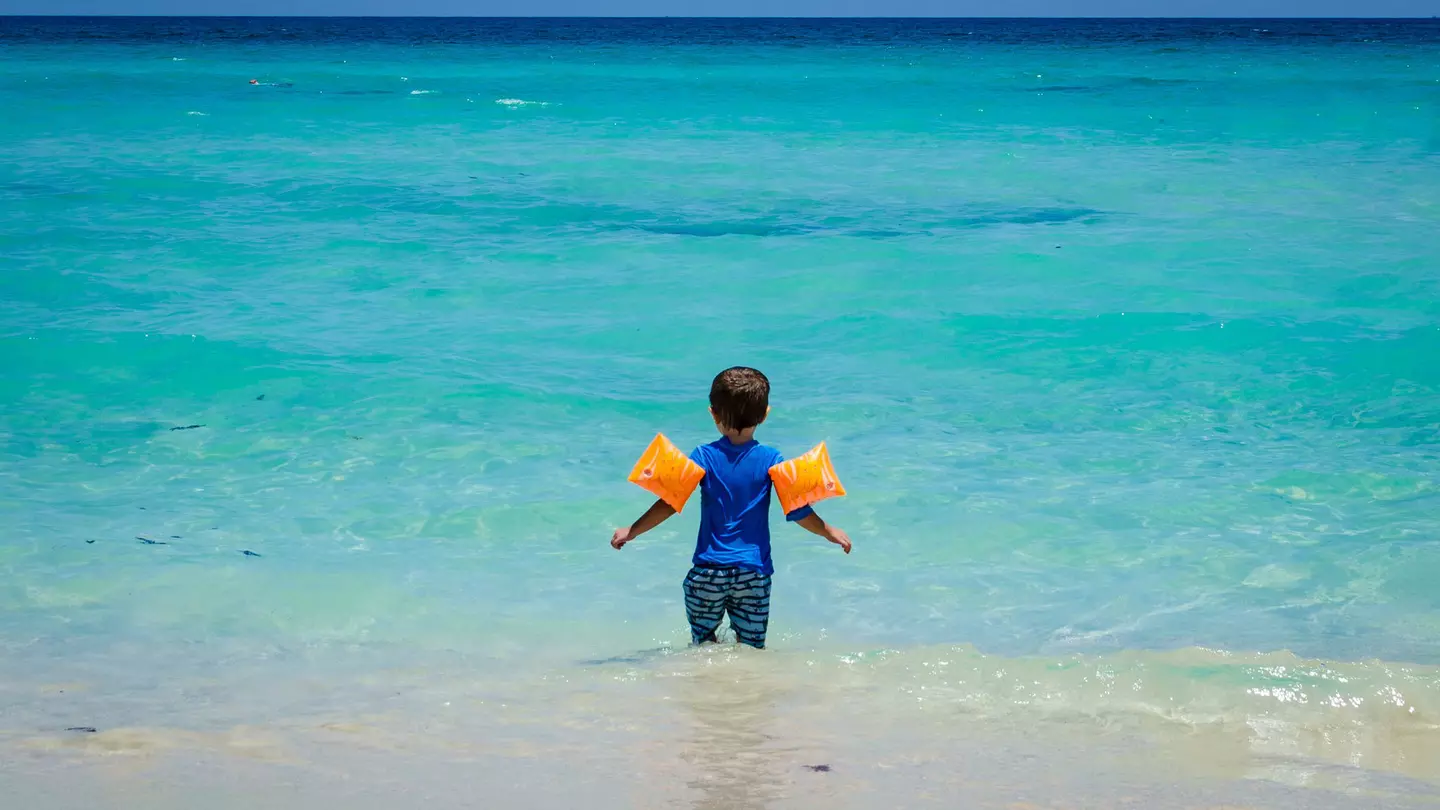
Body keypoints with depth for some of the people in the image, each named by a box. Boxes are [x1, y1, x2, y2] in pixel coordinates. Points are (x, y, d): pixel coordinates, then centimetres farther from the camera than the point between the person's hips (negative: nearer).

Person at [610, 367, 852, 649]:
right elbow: (797, 510, -4)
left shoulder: (704, 457, -4)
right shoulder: (772, 460, -3)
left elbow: (670, 503, -10)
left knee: (702, 645, 14)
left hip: (708, 571, -1)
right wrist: (830, 532, 11)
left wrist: (631, 531, -4)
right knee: (752, 650, 8)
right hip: (755, 572, 1)